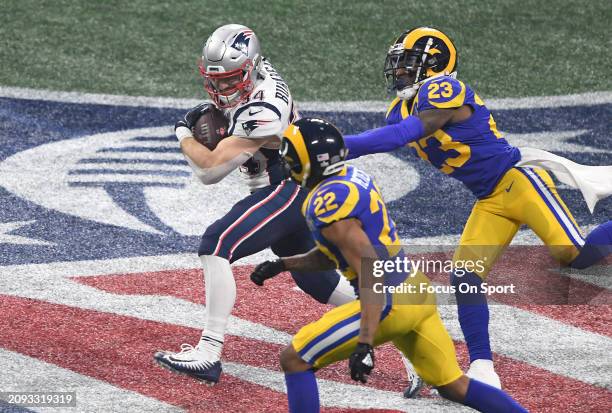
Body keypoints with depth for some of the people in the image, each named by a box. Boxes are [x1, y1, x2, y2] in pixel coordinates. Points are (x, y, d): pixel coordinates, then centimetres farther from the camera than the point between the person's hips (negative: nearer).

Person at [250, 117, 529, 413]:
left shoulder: (330, 203, -19)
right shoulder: (353, 178, 11)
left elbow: (371, 273, -26)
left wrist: (365, 343, -30)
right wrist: (282, 265, 18)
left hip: (390, 302, -10)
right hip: (418, 291, 10)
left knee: (294, 360, -3)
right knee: (454, 386, 18)